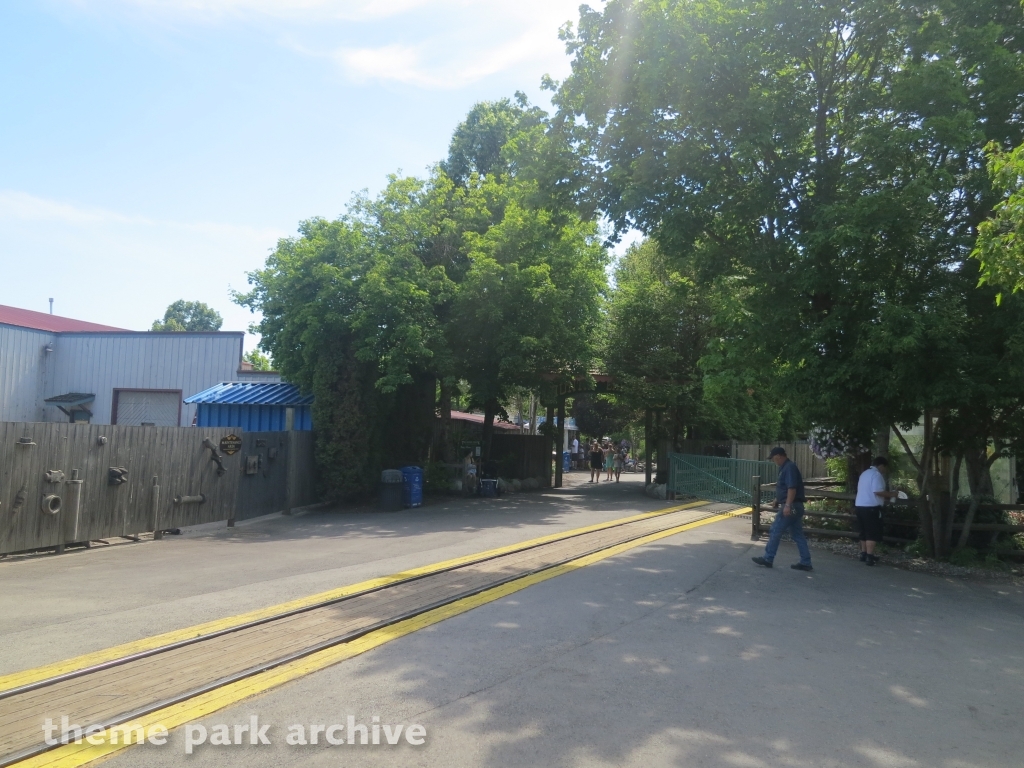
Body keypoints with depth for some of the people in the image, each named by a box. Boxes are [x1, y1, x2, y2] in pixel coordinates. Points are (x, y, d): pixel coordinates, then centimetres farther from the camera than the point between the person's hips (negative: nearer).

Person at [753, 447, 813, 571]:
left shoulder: (789, 468, -15)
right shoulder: (786, 467, 16)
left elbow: (792, 488, -24)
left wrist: (787, 505, -28)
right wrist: (777, 500, 29)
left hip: (791, 506, -10)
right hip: (794, 507, 10)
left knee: (775, 532, -3)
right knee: (798, 535, 11)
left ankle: (767, 559, 3)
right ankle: (805, 563, 13)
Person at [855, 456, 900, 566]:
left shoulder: (865, 473, 19)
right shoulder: (876, 474, -11)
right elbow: (877, 491, -21)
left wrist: (886, 496, 26)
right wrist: (891, 494, -8)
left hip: (860, 506, 9)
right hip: (871, 507, -9)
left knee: (864, 532, 16)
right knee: (872, 533, -6)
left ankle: (864, 554, 21)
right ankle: (869, 557, -10)